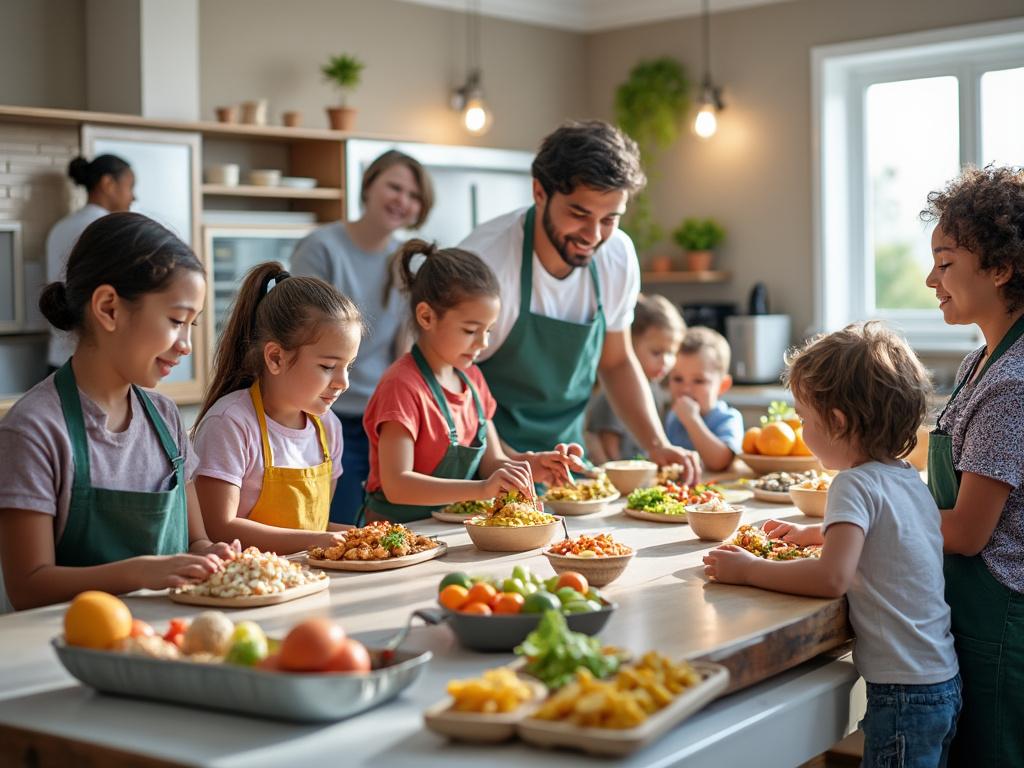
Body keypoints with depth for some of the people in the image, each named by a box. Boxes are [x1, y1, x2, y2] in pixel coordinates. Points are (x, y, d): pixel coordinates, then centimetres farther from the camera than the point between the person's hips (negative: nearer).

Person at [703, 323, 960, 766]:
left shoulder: (856, 484, -17)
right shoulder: (909, 479, 10)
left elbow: (832, 578, -29)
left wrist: (747, 570, -18)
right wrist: (814, 533, 28)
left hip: (903, 694, -9)